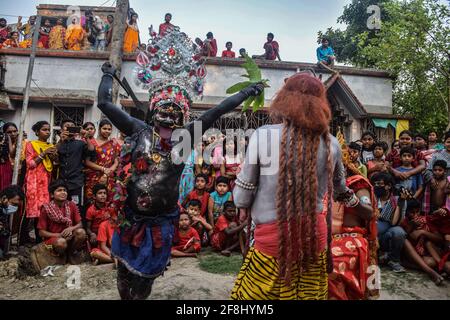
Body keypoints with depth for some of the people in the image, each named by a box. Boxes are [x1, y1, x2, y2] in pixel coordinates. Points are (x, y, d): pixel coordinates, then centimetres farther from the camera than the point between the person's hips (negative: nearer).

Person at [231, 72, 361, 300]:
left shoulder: (262, 136, -13)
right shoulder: (331, 144, -1)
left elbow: (241, 198, -9)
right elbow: (340, 188, 19)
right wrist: (353, 201, 42)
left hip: (272, 237, -3)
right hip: (315, 237, 4)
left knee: (249, 296, 16)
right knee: (310, 294, 22)